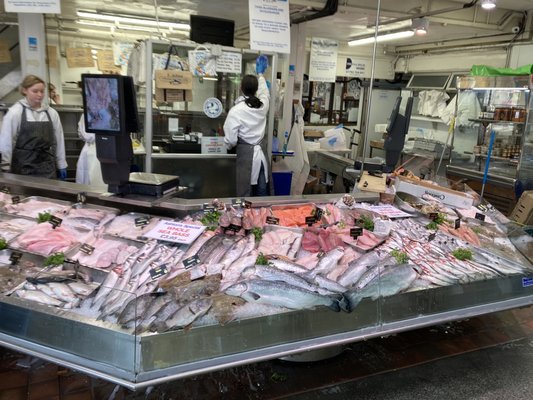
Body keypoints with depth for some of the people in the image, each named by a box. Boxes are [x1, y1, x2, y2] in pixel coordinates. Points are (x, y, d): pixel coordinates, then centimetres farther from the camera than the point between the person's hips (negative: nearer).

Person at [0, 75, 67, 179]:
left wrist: (62, 166, 10)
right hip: (23, 166, -3)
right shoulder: (15, 112, -5)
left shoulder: (52, 113, 5)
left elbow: (59, 140, 9)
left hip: (47, 166, 3)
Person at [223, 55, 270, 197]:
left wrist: (229, 146, 15)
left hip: (245, 154, -5)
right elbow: (264, 92, 27)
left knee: (245, 195, 2)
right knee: (262, 193, 10)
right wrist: (260, 74, 43)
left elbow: (231, 140, -10)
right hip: (260, 153, 5)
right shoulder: (263, 105, 2)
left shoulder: (236, 110, -11)